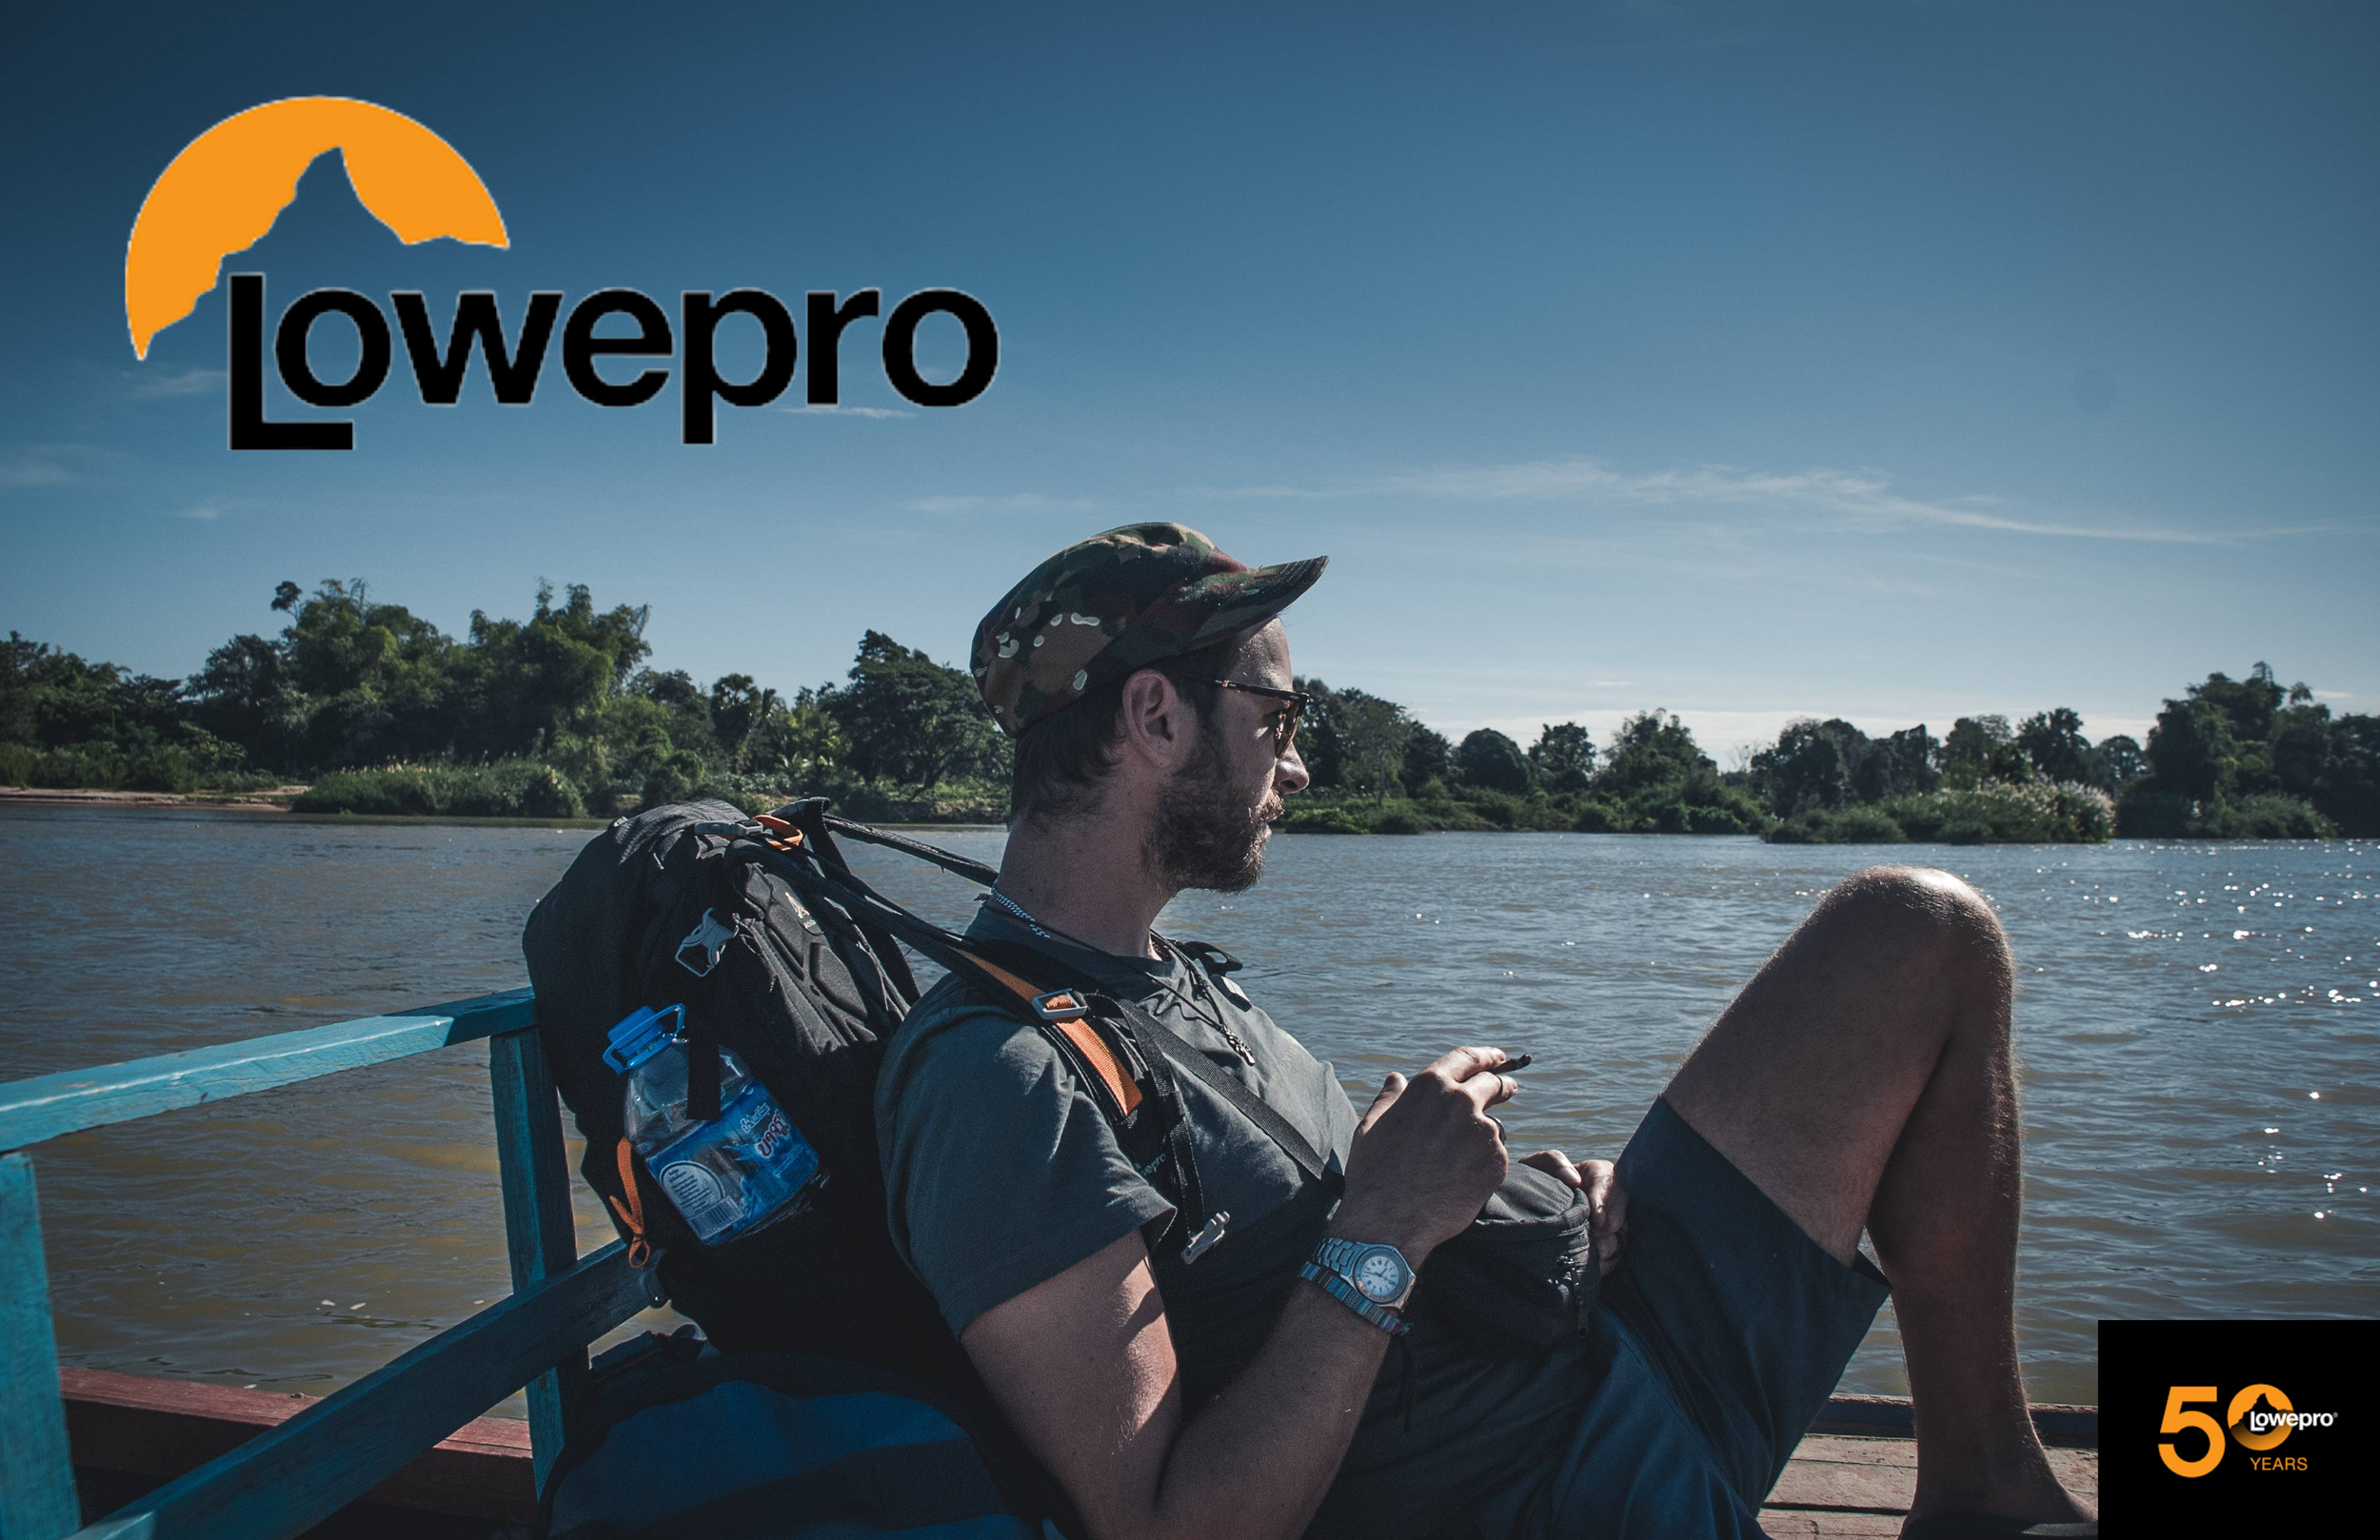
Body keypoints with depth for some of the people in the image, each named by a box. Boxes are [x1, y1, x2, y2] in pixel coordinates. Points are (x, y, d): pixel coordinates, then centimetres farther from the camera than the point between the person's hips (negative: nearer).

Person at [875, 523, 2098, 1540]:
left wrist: (1517, 1196, -3)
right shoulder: (1000, 1076, -22)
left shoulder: (1173, 983, 11)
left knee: (1916, 935, 9)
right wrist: (1381, 1239, -24)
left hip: (1612, 1368, 9)